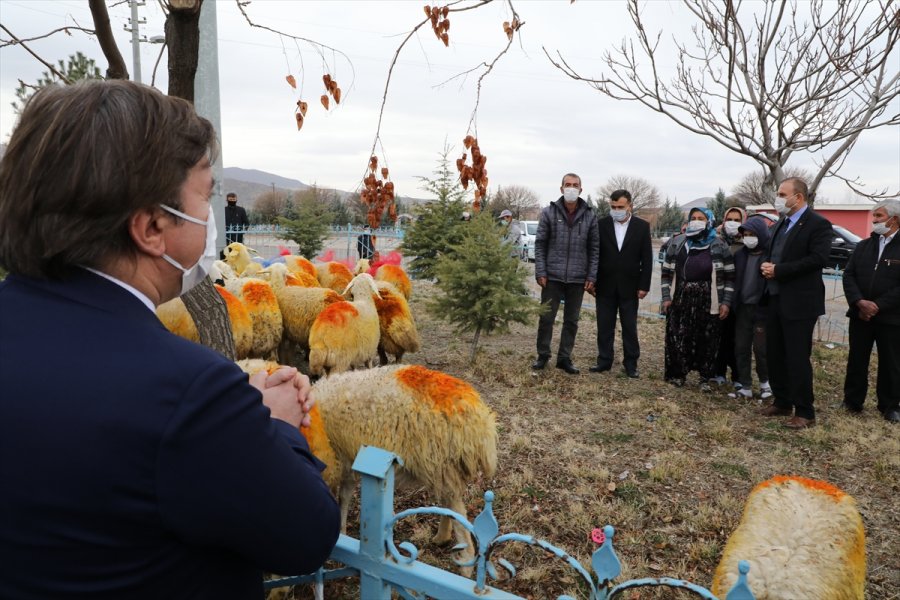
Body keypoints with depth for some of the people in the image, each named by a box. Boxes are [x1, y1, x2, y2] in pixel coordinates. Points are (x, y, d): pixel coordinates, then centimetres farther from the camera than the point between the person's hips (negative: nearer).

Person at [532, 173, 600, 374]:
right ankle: (543, 355, 19)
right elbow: (540, 244, 0)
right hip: (552, 276, -1)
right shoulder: (549, 212, 0)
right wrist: (540, 272, -7)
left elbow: (594, 248, 4)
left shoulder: (590, 215, 2)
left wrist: (591, 276, -1)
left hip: (578, 278, 1)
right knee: (546, 317, 3)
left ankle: (564, 358, 20)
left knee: (572, 320, 9)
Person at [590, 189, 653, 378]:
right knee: (604, 326, 7)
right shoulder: (601, 224, -1)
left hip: (629, 287, 0)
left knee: (630, 327, 6)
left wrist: (644, 286, -5)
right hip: (605, 286, 1)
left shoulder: (642, 226, 0)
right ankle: (604, 361, 18)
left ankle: (631, 364, 15)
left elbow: (647, 259, 0)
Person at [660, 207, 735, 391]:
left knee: (707, 341, 4)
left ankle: (705, 378, 17)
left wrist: (726, 302, -5)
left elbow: (729, 276, 2)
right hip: (680, 300, 1)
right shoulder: (677, 242, 7)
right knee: (677, 339, 1)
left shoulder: (719, 245, 2)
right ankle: (677, 374, 16)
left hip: (708, 303, -1)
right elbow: (667, 272, 9)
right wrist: (666, 297, 1)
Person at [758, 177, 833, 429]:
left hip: (799, 302, -8)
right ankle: (782, 402, 26)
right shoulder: (779, 224, 16)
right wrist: (765, 266, -4)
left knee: (797, 358, -4)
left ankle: (805, 412, 6)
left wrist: (778, 270, -20)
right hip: (775, 299, 8)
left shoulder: (818, 224, -10)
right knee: (775, 354, 13)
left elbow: (818, 259, -21)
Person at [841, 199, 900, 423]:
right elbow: (849, 276, 1)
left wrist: (878, 306, -18)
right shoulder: (863, 246, 8)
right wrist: (860, 302, -14)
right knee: (856, 360, 10)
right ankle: (852, 401, 21)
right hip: (860, 315, 4)